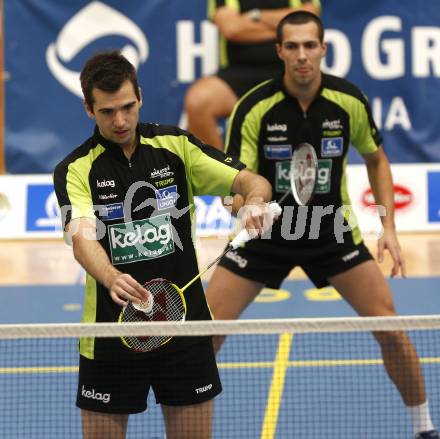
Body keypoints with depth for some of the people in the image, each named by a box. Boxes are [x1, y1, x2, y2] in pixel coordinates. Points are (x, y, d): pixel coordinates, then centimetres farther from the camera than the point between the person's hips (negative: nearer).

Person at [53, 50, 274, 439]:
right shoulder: (75, 171, -7)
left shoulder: (175, 145, 1)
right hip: (113, 331, -2)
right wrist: (112, 279, -46)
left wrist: (255, 199, -25)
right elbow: (83, 238, -24)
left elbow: (252, 181, -1)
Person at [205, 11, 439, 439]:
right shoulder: (253, 108, -21)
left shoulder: (349, 101, -14)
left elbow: (376, 160, 5)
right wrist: (242, 203, -43)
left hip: (332, 229, 1)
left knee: (388, 324, -8)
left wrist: (389, 227, -3)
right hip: (265, 230, -1)